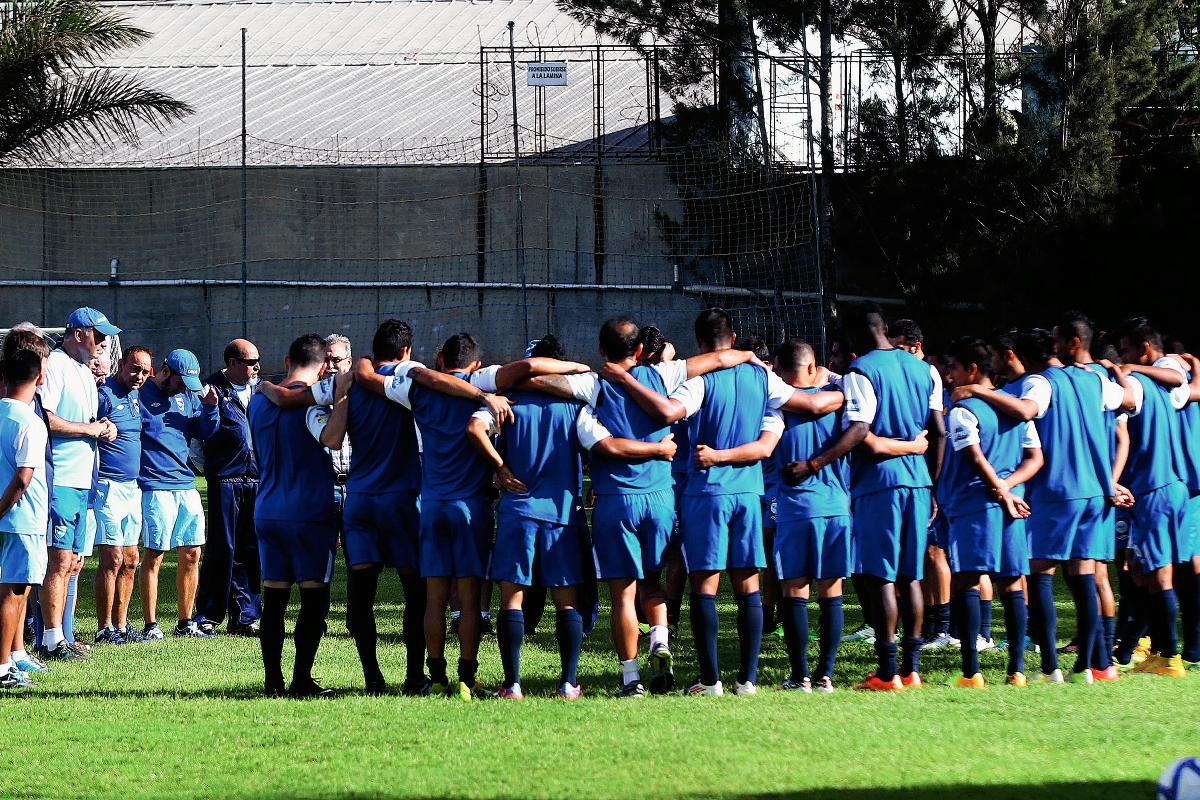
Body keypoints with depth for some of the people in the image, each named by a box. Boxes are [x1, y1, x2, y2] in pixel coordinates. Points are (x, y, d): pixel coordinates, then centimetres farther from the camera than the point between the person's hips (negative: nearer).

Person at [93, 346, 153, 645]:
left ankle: (121, 626, 17)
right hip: (108, 487, -9)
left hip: (132, 487, 9)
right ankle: (104, 629, -5)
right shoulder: (104, 395, -11)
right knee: (112, 559, -10)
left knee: (129, 560, 10)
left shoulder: (135, 399, 15)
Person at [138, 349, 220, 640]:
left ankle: (185, 623, 18)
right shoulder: (141, 394, -7)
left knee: (191, 555, 9)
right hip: (156, 487, -7)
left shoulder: (188, 396, 14)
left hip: (186, 485, 7)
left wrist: (210, 408, -1)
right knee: (154, 555, -6)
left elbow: (204, 432, 18)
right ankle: (150, 625, -1)